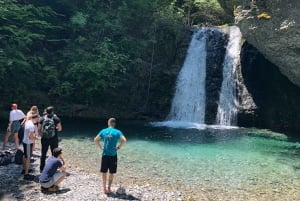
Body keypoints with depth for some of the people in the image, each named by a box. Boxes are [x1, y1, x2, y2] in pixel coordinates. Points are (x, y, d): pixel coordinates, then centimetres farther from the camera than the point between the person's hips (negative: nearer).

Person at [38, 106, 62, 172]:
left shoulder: (42, 118, -2)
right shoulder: (56, 118, -7)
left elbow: (39, 129, 0)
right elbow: (60, 129, -6)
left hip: (44, 139, 2)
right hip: (54, 139, -2)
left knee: (43, 154, 14)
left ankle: (42, 168, 20)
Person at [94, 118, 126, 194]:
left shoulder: (103, 131, 3)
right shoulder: (117, 132, -5)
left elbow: (95, 140, 1)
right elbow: (124, 140, -17)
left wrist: (100, 148, 8)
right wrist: (118, 147, -5)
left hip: (105, 154, 2)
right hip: (113, 155, -2)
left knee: (104, 172, 11)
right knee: (111, 173, 12)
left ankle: (105, 188, 16)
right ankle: (109, 188, 17)